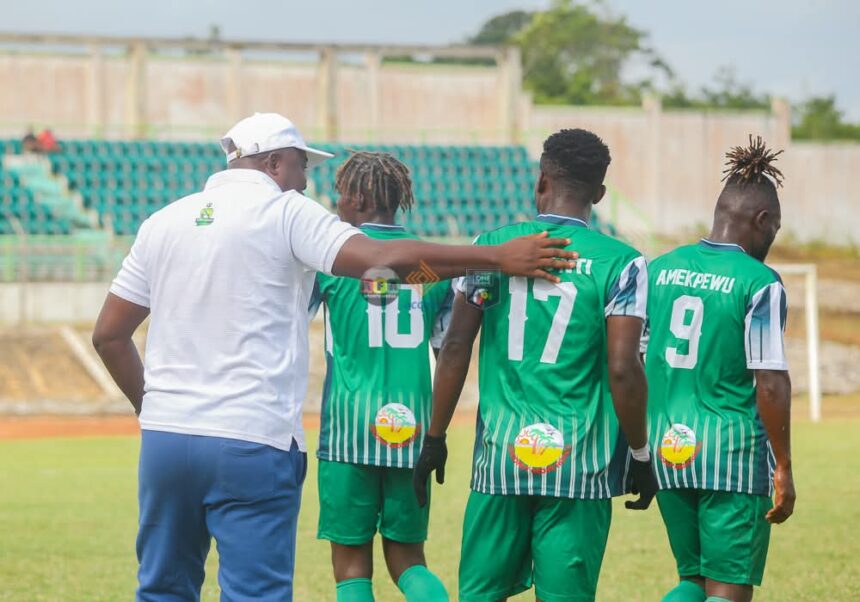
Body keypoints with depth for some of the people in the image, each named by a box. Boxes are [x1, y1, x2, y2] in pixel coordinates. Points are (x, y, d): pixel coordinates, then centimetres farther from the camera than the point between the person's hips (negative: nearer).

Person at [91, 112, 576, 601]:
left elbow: (109, 335, 14)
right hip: (252, 443, -5)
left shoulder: (163, 222, 13)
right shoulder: (285, 212, -3)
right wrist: (498, 258, -11)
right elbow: (383, 259, -15)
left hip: (164, 435, 5)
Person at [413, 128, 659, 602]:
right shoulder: (620, 264, -4)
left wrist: (435, 438, 13)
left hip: (500, 456, 2)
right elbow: (623, 370, -10)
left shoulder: (491, 248, 4)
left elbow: (455, 347, 4)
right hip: (579, 465, -2)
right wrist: (640, 455, 2)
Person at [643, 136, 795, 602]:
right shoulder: (759, 283, -10)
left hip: (666, 450, 6)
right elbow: (771, 384, -14)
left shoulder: (659, 269, 7)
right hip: (734, 449, -5)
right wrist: (784, 468, -6)